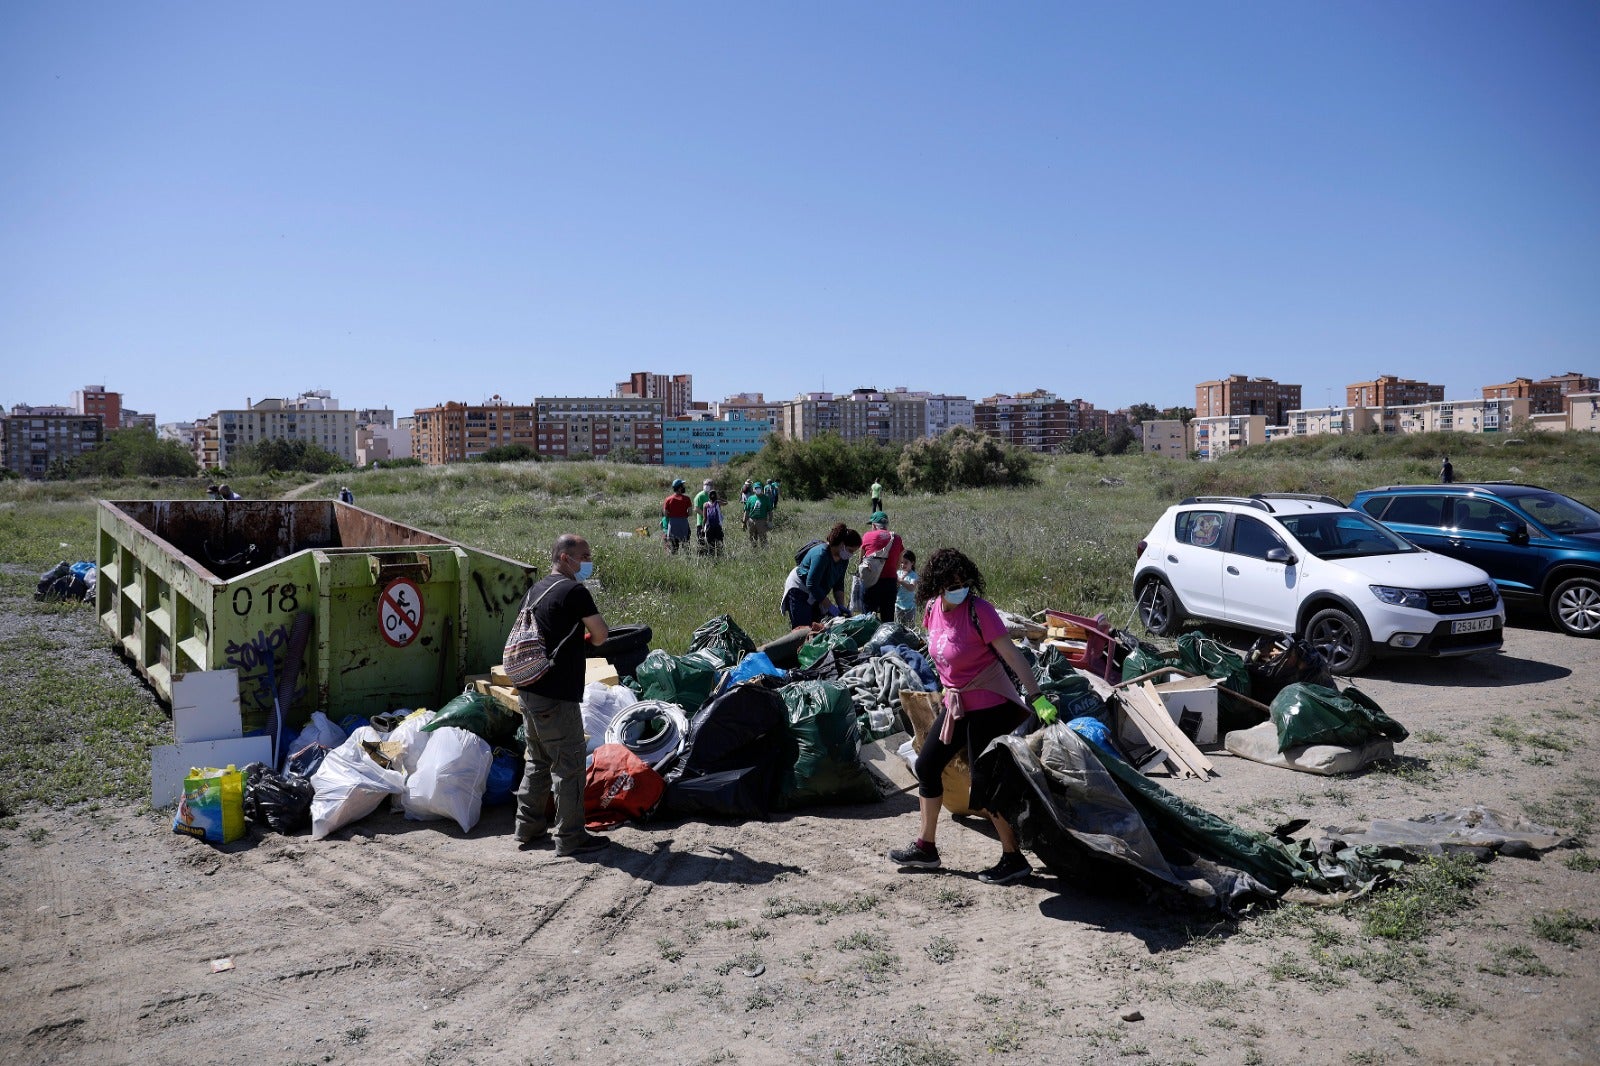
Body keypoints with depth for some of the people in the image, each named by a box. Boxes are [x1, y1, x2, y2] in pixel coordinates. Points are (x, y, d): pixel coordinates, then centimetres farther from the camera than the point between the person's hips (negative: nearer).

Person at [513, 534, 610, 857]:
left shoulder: (533, 591, 14)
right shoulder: (573, 591, -13)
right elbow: (601, 635, -10)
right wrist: (585, 637, 12)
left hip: (528, 690, 9)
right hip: (556, 695, -9)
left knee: (537, 761, 20)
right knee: (569, 765, 0)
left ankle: (529, 828, 27)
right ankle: (570, 837, 7)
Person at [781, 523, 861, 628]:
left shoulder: (843, 558, -4)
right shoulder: (821, 553, -30)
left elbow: (838, 584, 3)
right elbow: (812, 585, -29)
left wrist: (841, 606, -9)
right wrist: (829, 607, -26)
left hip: (816, 592, 8)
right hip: (799, 591, -8)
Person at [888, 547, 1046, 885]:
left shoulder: (978, 610, -21)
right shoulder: (932, 608, 0)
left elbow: (1012, 655, -21)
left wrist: (1036, 695, -25)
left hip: (988, 706, -8)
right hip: (955, 703, 8)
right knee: (927, 765, 13)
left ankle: (1013, 859, 11)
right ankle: (925, 848, 27)